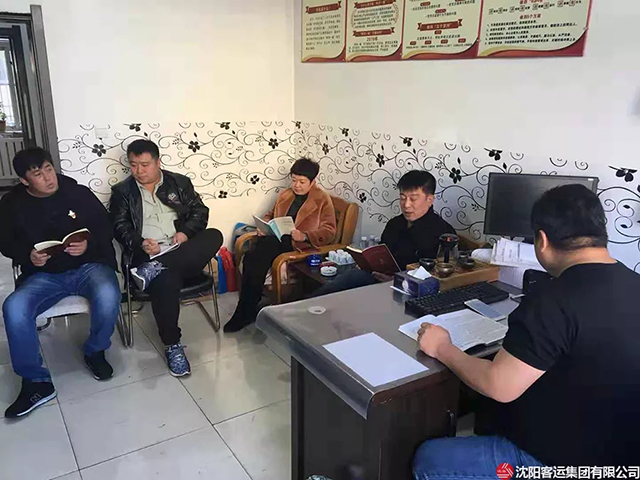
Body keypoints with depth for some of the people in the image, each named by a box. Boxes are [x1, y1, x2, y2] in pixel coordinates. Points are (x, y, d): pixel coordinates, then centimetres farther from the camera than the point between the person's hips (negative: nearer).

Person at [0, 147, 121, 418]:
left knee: (108, 296, -35)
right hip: (43, 275, 2)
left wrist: (89, 244, -20)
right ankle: (36, 381, -11)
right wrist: (27, 255, -10)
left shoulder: (79, 193, -2)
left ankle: (95, 352, -3)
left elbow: (106, 229, 1)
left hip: (89, 266, -2)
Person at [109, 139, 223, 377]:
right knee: (166, 281, -35)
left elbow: (200, 211, 10)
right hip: (149, 255, -2)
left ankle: (156, 269, -32)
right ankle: (173, 345, -19)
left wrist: (185, 232, -10)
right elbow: (120, 227, 5)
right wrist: (140, 243, -16)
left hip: (182, 252, 2)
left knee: (214, 236, -27)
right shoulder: (122, 191, 14)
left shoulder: (179, 182, 16)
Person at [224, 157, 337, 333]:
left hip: (302, 244, -6)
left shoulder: (323, 200, 3)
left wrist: (304, 236, -22)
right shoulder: (284, 195, 22)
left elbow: (329, 231, -6)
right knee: (252, 257, -27)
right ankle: (247, 310, -18)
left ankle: (246, 310, -20)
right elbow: (270, 216, 32)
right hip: (276, 239, 6)